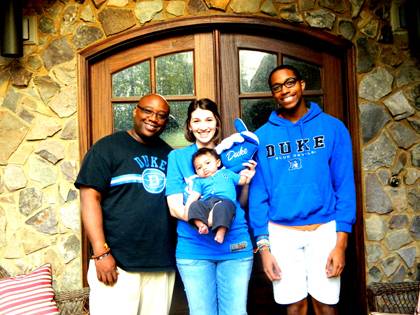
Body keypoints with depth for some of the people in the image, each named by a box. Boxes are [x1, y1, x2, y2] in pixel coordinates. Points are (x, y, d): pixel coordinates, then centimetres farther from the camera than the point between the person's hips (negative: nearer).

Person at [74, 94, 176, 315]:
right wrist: (101, 253, -16)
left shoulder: (168, 154, 14)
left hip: (163, 263, 5)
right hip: (117, 262, -5)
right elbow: (90, 197, -9)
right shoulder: (108, 147, -1)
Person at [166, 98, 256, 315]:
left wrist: (245, 182, -8)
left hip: (235, 247, 2)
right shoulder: (177, 157, 3)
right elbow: (175, 208, -4)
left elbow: (240, 204, 12)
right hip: (194, 249, -1)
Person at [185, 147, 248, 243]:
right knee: (194, 205, -29)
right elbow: (194, 196, 15)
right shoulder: (199, 181, 31)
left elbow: (242, 180, 32)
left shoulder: (227, 173, 34)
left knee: (222, 207, -38)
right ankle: (201, 225, -45)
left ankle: (221, 231, -48)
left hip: (225, 200, -2)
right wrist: (187, 207, -3)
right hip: (206, 202, 2)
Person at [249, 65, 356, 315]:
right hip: (281, 232, 1)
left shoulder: (332, 127, 0)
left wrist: (341, 241, -9)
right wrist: (263, 244, -3)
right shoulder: (262, 136, 2)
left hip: (324, 229, -1)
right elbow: (258, 191, 2)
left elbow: (345, 185, -3)